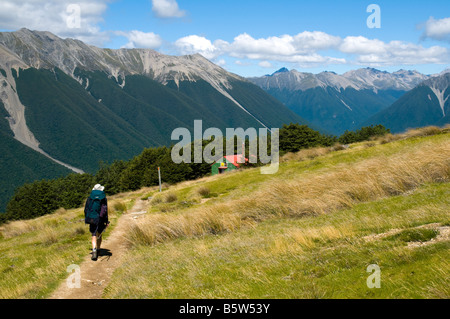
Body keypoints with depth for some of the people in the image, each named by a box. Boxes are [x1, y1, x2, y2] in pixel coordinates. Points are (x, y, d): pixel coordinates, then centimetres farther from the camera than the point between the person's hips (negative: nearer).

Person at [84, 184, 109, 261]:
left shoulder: (89, 198, 1)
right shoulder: (103, 199, -5)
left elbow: (86, 209, 7)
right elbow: (105, 210, -8)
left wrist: (86, 218, 20)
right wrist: (106, 221, -4)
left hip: (92, 219, 1)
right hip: (100, 219, 0)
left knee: (94, 236, 1)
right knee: (99, 235, 19)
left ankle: (94, 252, -19)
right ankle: (98, 251, 28)